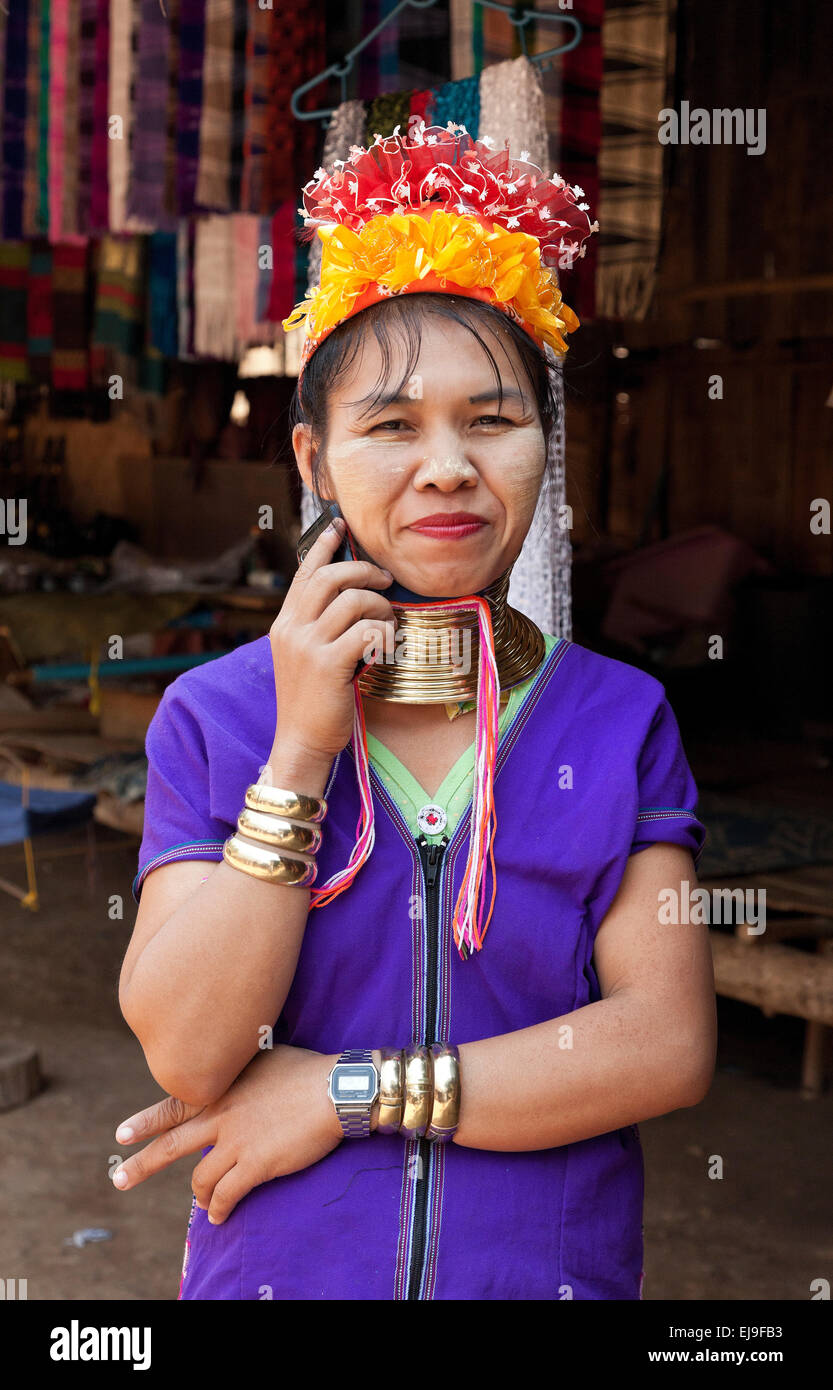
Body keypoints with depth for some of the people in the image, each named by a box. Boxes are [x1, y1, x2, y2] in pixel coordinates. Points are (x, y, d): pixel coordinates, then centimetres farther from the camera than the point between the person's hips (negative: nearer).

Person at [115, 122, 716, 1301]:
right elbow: (188, 1053, -15)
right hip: (278, 1268, 0)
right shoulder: (215, 715, -6)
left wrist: (345, 1093, -17)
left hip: (555, 1268, 0)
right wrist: (299, 755, -22)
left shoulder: (622, 721, -6)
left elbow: (669, 1044, -14)